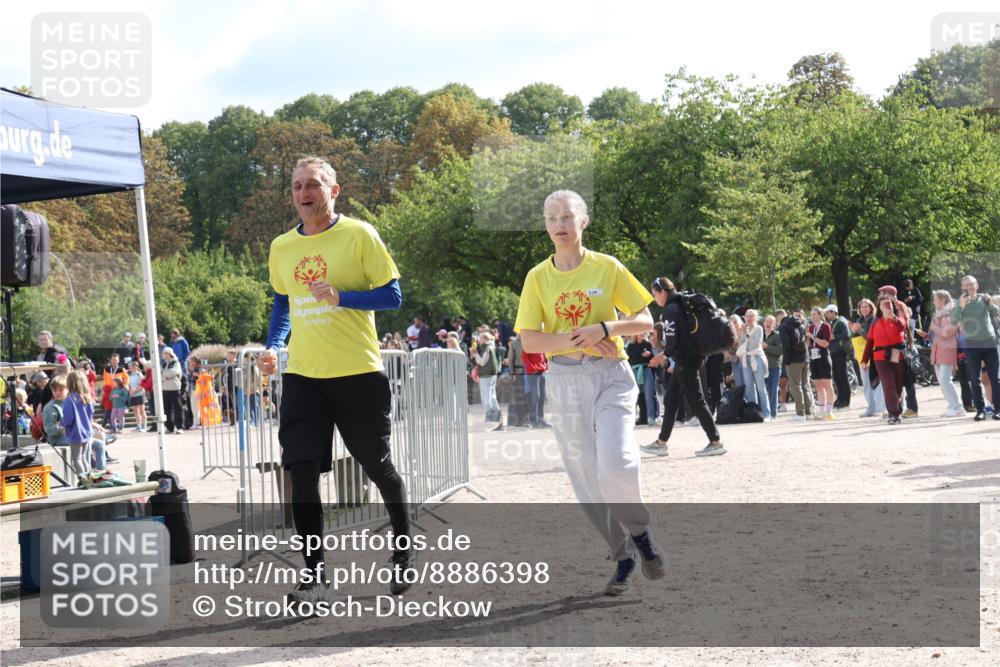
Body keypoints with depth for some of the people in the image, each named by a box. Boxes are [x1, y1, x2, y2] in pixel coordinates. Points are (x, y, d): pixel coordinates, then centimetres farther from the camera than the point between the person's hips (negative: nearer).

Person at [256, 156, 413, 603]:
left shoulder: (358, 235, -5)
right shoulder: (281, 248, 9)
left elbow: (392, 296, -6)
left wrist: (341, 296, -20)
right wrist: (273, 347, 7)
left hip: (359, 374, -3)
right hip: (303, 376, 3)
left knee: (378, 468, 9)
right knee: (301, 472, -8)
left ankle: (404, 550, 33)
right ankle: (315, 574, 0)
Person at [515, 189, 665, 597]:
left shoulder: (608, 268, -1)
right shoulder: (538, 277, 3)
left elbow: (645, 321, 0)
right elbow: (528, 340, -3)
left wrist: (603, 328, -17)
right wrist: (574, 340, -17)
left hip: (611, 375, -2)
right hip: (564, 381, 2)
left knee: (615, 464, -21)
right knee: (586, 477, 2)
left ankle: (641, 534, 5)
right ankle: (624, 558, 17)